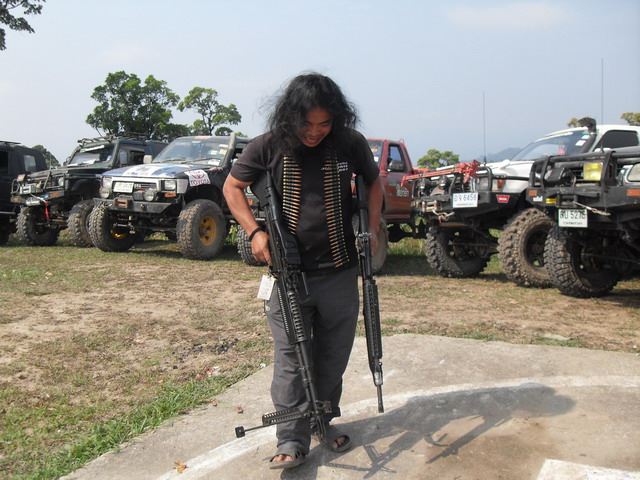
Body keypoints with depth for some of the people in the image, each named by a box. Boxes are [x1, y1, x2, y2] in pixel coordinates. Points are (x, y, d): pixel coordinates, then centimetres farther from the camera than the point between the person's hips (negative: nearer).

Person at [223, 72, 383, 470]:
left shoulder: (351, 144, -5)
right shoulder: (269, 146, -8)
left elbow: (373, 182, 13)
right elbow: (233, 187, 5)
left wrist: (372, 228, 0)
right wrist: (254, 231, -8)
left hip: (339, 273, 2)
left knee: (334, 355, 14)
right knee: (290, 359, 1)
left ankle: (324, 420, 35)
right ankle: (293, 441, 12)